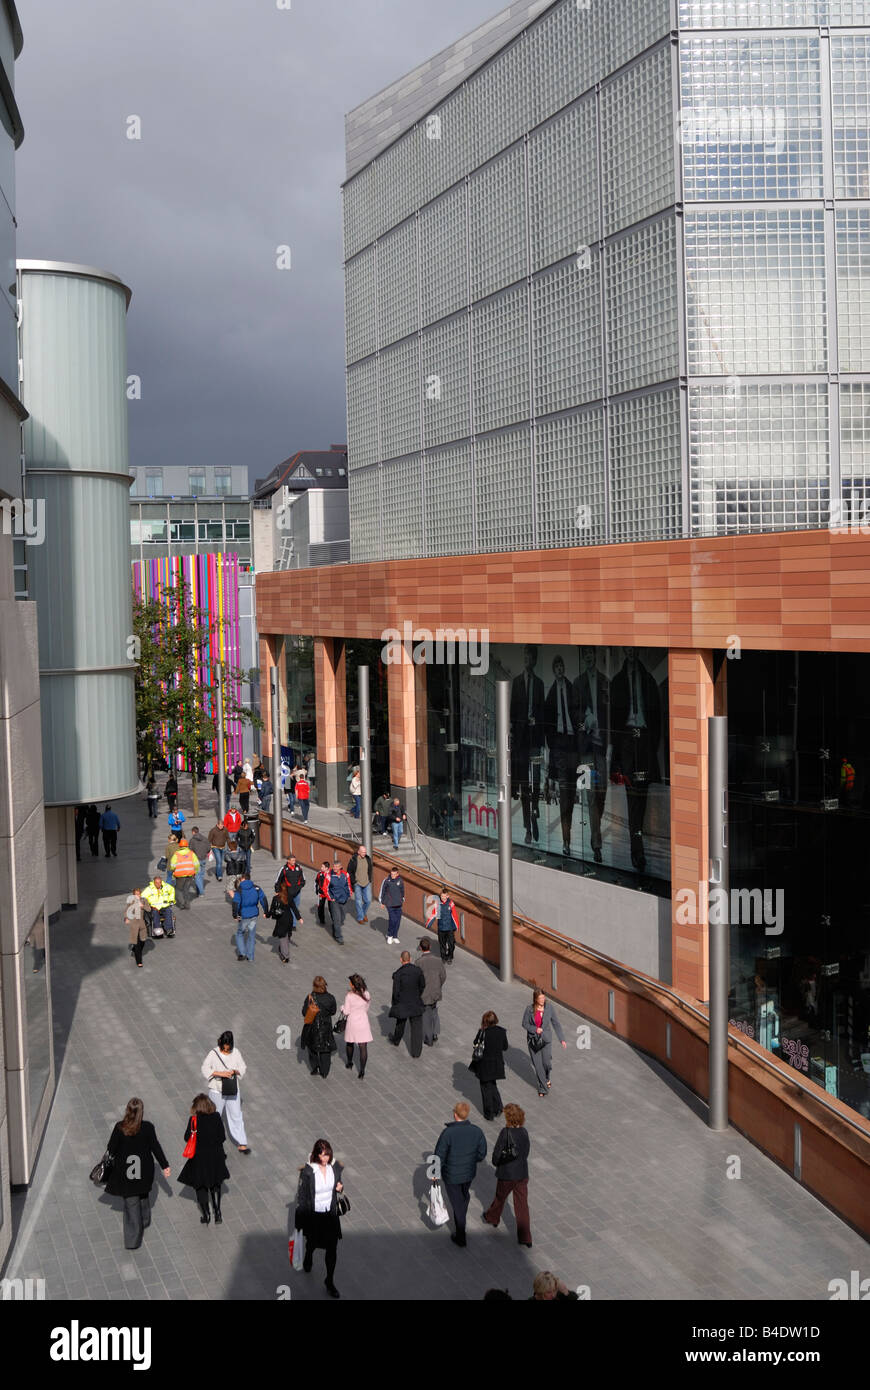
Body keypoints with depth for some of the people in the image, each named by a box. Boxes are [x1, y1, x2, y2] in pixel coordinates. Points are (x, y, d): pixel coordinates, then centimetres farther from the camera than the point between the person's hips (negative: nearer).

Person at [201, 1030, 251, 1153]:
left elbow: (243, 1068, 3)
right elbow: (205, 1068, -14)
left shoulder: (236, 1052, -2)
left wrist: (235, 1071, -19)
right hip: (217, 1091, -2)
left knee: (236, 1116, 3)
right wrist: (220, 1073, -24)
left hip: (233, 1090, 2)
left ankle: (241, 1144, 7)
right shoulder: (214, 1053, -11)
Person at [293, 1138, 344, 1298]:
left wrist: (341, 1187, -15)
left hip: (331, 1214, 2)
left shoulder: (335, 1166, -11)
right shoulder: (308, 1171, -23)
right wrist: (300, 1221, -10)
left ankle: (330, 1281, 21)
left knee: (332, 1248, 3)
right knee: (312, 1243, 22)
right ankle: (308, 1260, 57)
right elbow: (301, 1196, -14)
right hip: (313, 1214, -2)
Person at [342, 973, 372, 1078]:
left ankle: (349, 1064, 40)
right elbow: (366, 1009, 6)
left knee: (349, 1043, 22)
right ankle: (362, 1070, 1)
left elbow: (346, 1012, -12)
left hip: (352, 1022, -2)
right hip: (363, 1022, 2)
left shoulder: (349, 996, -18)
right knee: (363, 1047, 3)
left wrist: (342, 1007, 7)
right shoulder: (367, 994, -7)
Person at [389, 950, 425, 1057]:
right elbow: (423, 985, 4)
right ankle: (416, 1051, 6)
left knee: (400, 1023, 24)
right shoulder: (418, 970, -10)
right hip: (416, 1003, 1)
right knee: (417, 1026, 7)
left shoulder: (398, 974, -19)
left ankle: (396, 1041, 49)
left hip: (402, 1003, -1)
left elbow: (396, 991, -16)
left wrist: (395, 1004, 1)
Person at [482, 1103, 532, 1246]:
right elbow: (526, 1152, 4)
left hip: (506, 1174, -3)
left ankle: (492, 1218, 50)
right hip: (522, 1174, 4)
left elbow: (497, 1152, -14)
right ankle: (525, 1238, 8)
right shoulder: (524, 1132, -5)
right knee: (522, 1205, 8)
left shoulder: (506, 1132, -21)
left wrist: (496, 1162, 5)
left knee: (500, 1197, 23)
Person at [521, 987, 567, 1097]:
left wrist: (562, 1039, -2)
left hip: (546, 1038, 0)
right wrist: (535, 1029, -18)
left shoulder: (549, 1007, -9)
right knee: (537, 1064, 2)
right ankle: (542, 1087, 19)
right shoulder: (529, 1008, -10)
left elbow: (556, 1023, -1)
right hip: (533, 1039, 0)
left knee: (546, 1062, -5)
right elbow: (525, 1023, -1)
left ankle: (547, 1078, 30)